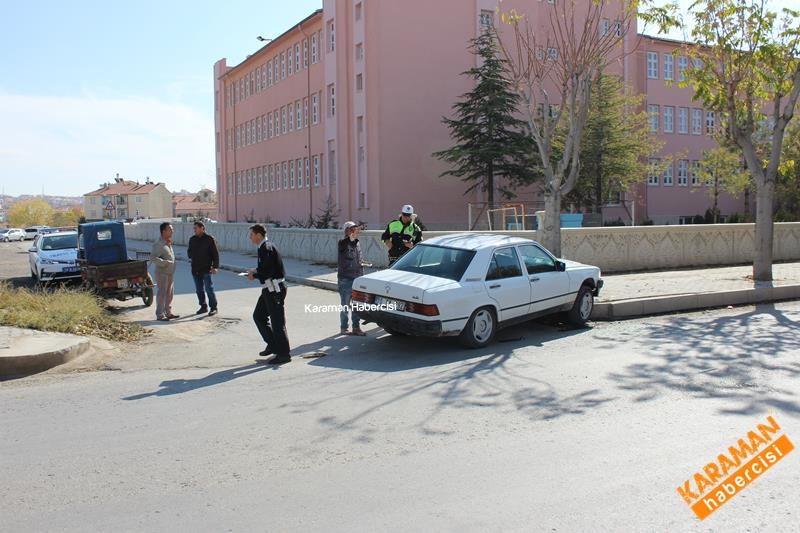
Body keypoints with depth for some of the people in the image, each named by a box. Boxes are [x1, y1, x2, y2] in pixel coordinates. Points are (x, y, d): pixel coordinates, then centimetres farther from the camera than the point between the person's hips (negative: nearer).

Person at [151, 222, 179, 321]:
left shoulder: (169, 243, 13)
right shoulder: (158, 244, -15)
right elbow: (153, 258, -22)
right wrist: (165, 263, -23)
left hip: (170, 273, 9)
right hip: (162, 273, -9)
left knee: (169, 294, 14)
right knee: (162, 294, -2)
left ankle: (168, 313, 24)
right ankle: (160, 315, 5)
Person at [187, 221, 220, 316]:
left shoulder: (209, 239, -5)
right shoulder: (192, 239, 11)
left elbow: (215, 253, -6)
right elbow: (189, 251, 23)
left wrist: (215, 266, -12)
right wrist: (190, 256, -1)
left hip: (206, 269, -6)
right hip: (195, 269, 6)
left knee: (209, 289, -5)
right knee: (199, 289, 11)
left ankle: (213, 308, 2)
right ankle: (203, 307, 21)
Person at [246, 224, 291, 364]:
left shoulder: (265, 248, -18)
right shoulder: (266, 246, 13)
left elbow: (268, 271, -24)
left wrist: (254, 276, -10)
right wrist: (256, 270, 13)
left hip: (274, 289, -11)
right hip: (269, 289, 11)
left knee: (277, 321, -4)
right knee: (258, 316, 19)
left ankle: (284, 354, 4)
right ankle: (272, 345, 26)